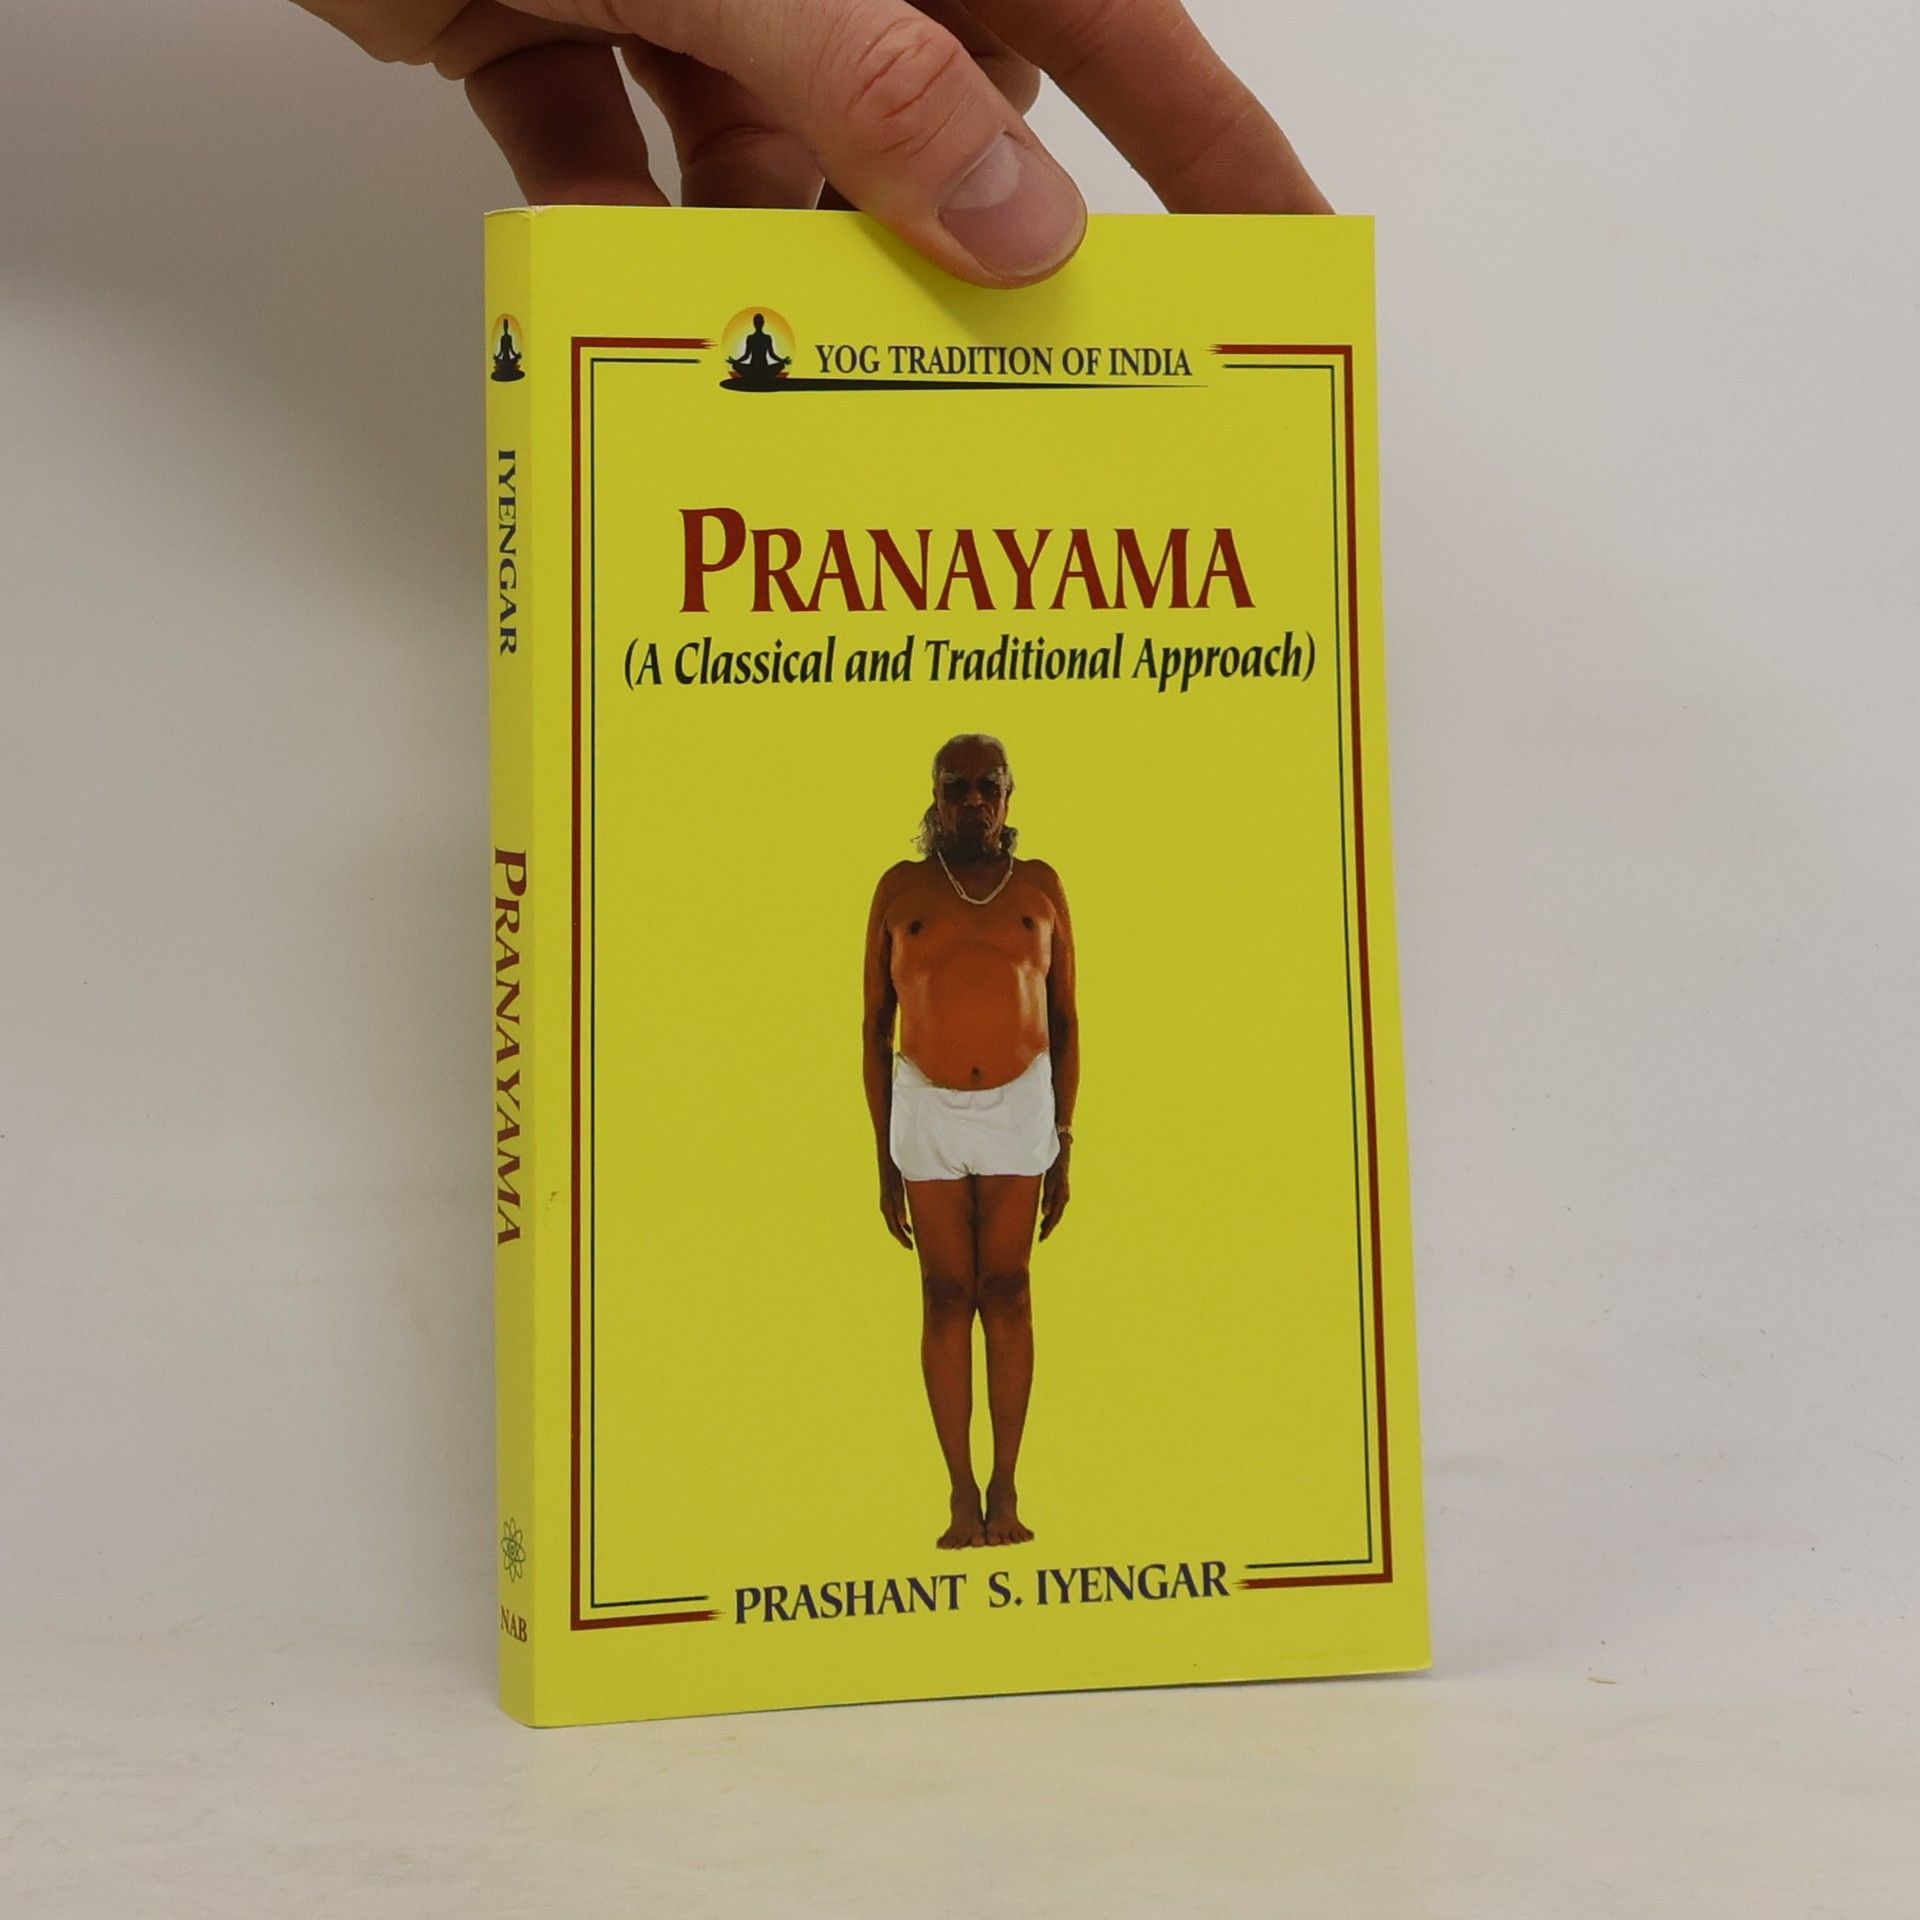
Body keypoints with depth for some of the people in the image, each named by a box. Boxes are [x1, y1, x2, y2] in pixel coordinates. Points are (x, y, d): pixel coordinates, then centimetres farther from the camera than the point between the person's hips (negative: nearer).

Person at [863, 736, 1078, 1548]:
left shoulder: (1038, 885, 6)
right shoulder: (902, 888, 4)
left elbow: (1065, 1020, 9)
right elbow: (875, 1026, 6)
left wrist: (1063, 1142, 4)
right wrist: (884, 1158, 3)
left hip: (1020, 1107, 0)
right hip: (927, 1110, 0)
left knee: (1006, 1292, 0)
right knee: (946, 1295, -1)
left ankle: (1005, 1492, 5)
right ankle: (961, 1494, 3)